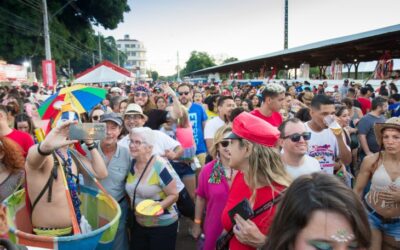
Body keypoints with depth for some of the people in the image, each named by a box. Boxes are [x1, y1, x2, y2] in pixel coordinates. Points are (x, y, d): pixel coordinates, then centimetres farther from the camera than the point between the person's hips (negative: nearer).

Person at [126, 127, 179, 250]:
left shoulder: (160, 166, -22)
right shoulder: (132, 164, -2)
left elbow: (174, 195, -18)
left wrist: (160, 205, -33)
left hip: (163, 225, -6)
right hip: (139, 224, 6)